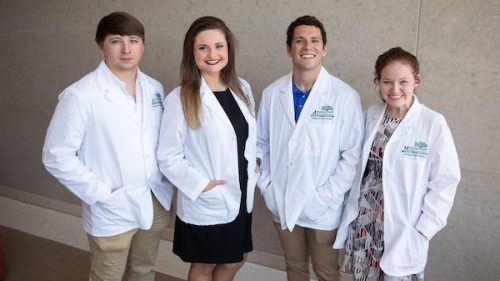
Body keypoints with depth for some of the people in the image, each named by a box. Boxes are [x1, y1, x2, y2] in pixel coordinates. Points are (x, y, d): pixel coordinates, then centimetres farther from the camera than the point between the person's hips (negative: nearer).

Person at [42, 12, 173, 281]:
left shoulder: (154, 88, 1)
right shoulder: (80, 95, -17)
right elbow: (56, 155, -15)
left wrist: (166, 181, 1)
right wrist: (100, 192, -16)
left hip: (155, 203, 5)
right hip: (111, 212, -5)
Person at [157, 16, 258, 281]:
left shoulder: (242, 89, 2)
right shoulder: (180, 99, -17)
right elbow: (168, 157, -14)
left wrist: (253, 163, 2)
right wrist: (201, 185, -20)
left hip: (241, 197, 6)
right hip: (205, 204, -5)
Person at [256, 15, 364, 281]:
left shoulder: (345, 96, -14)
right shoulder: (272, 93, -4)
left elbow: (353, 154, -11)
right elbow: (261, 144, 5)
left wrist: (328, 196, -14)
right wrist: (266, 185, -2)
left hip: (323, 208, -2)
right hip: (281, 203, 3)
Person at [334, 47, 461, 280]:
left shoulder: (433, 123, -13)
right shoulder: (370, 116, 0)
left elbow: (445, 182, -10)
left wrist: (423, 231, -11)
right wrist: (352, 211, 3)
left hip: (404, 228, -3)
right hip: (363, 222, 4)